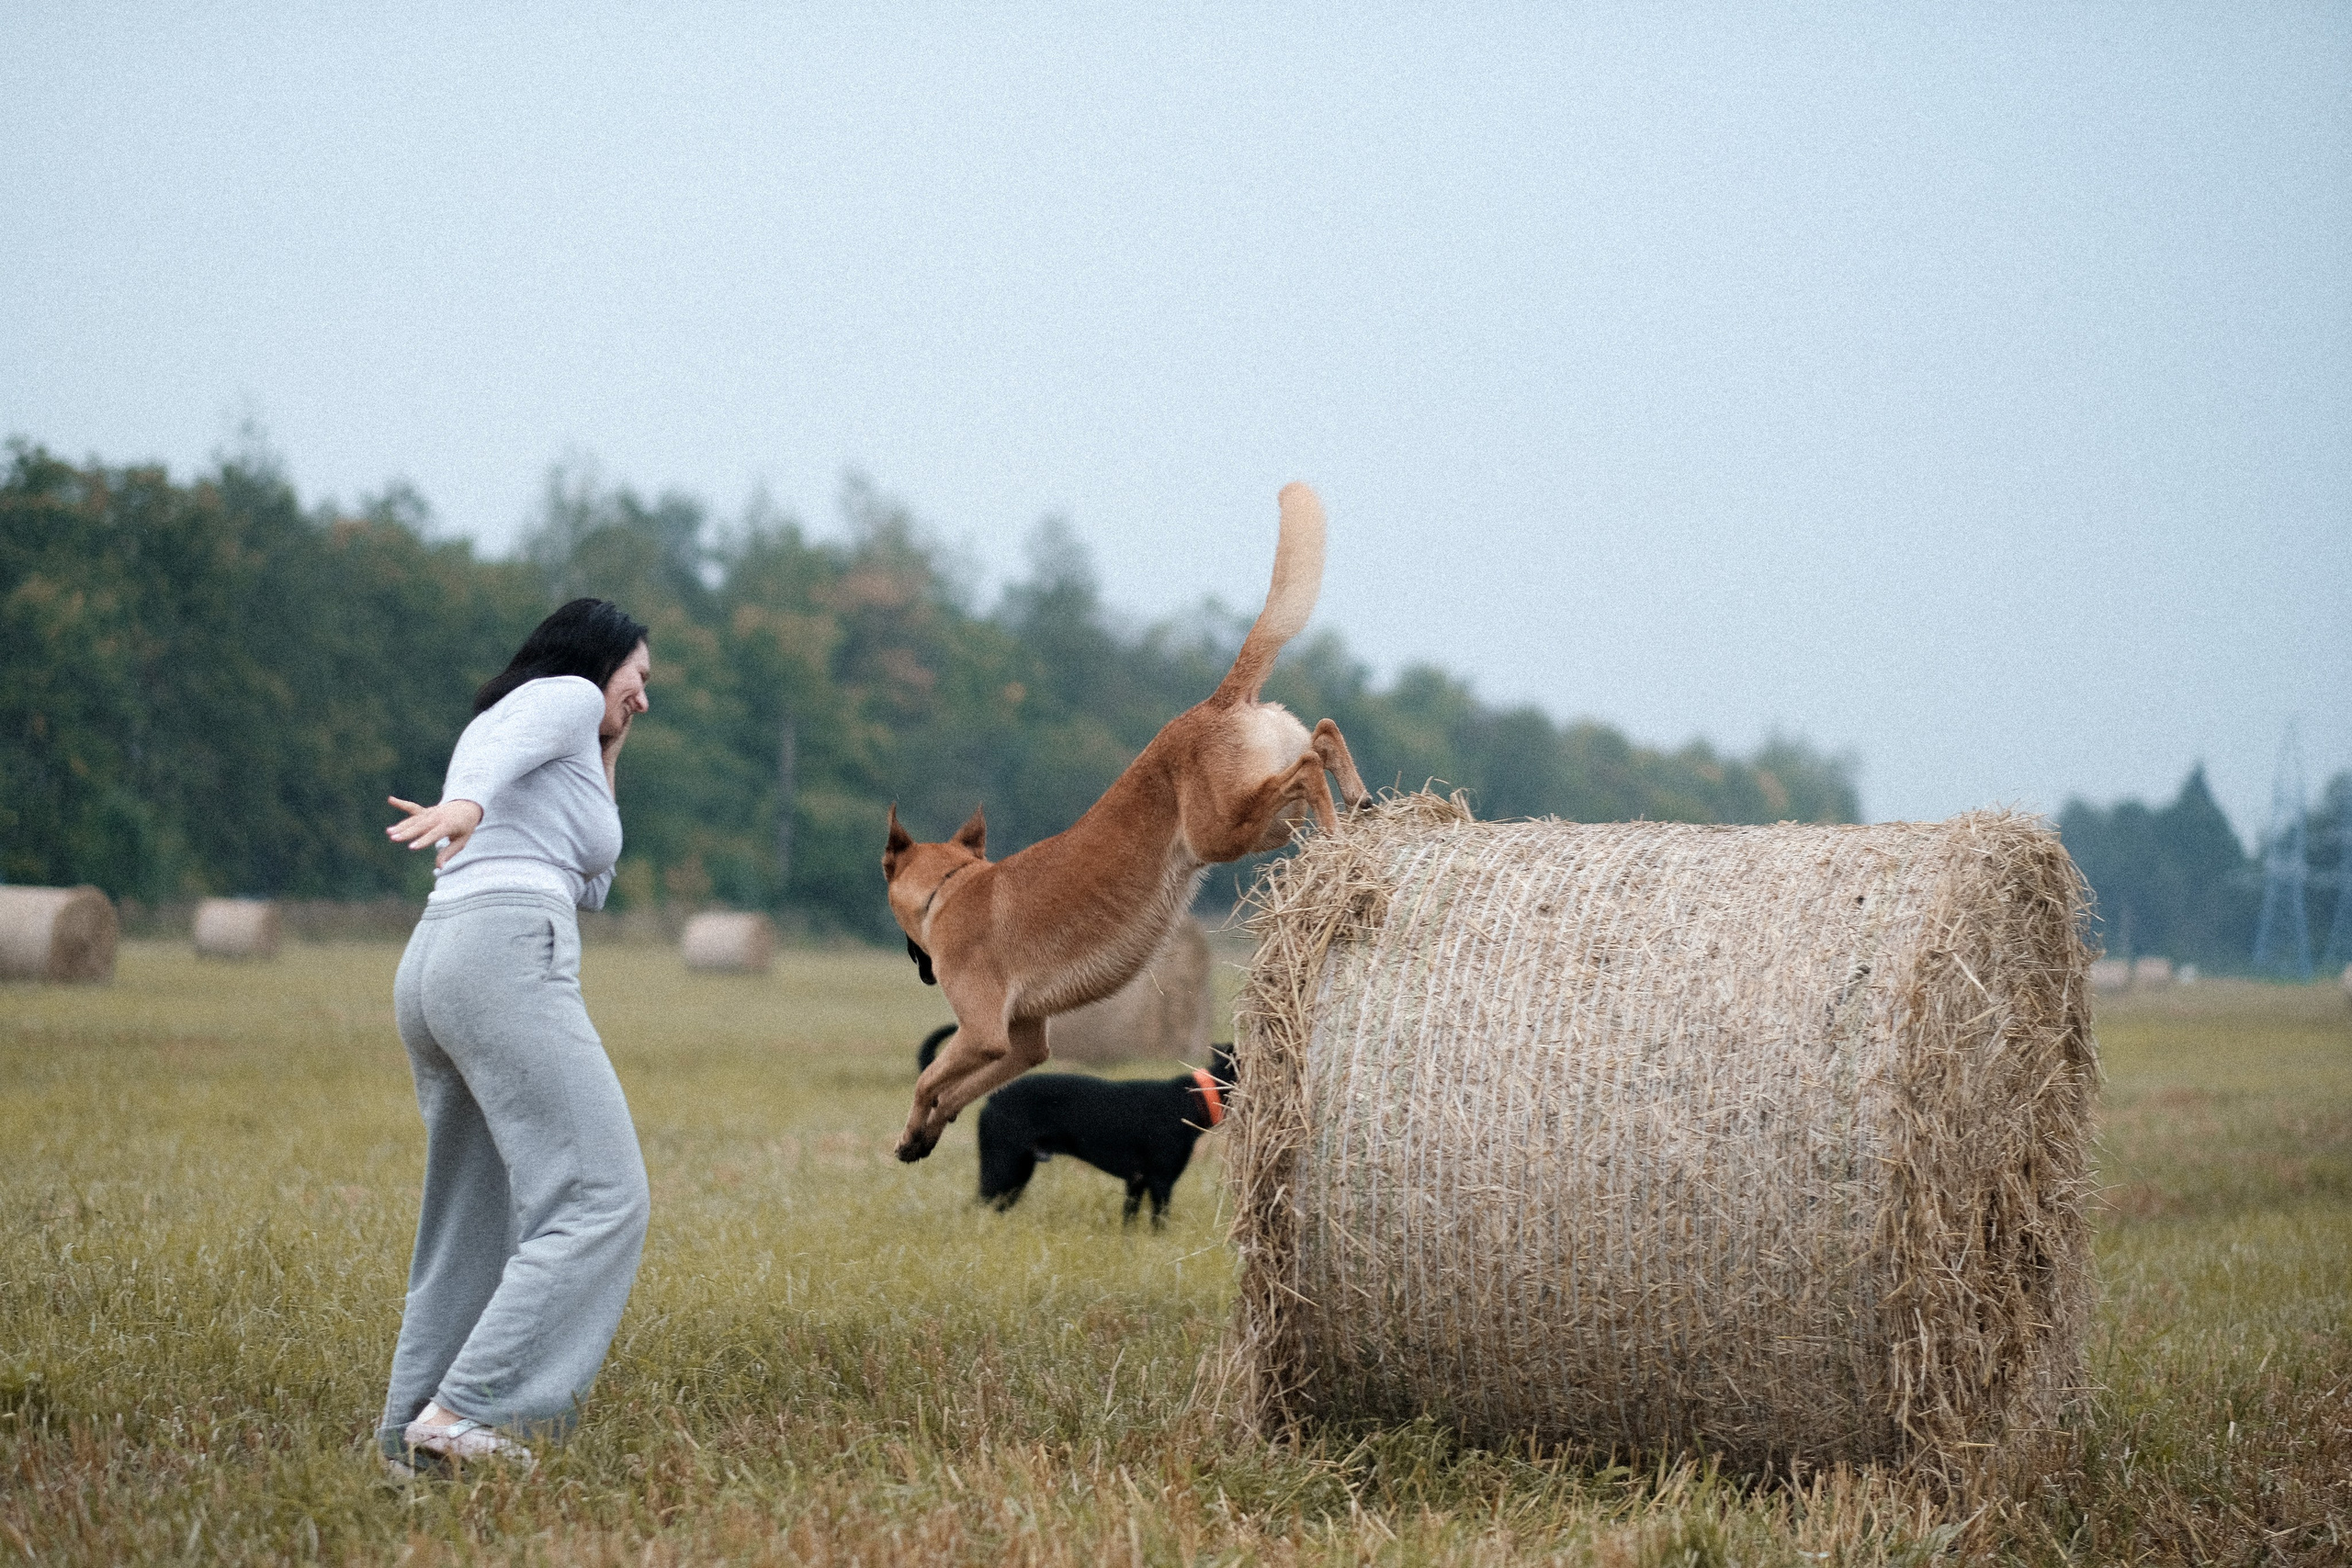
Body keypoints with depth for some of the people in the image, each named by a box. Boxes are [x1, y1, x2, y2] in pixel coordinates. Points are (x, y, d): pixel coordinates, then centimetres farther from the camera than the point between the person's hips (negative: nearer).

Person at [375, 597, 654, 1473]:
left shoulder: (511, 723, 33)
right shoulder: (565, 696, 8)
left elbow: (591, 887, 38)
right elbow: (498, 746, -17)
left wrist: (605, 762, 36)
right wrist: (466, 804, -38)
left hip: (433, 970, 10)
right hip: (508, 958, -10)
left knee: (477, 1223, 15)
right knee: (600, 1200, -12)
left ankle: (412, 1438, 14)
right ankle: (467, 1413, -21)